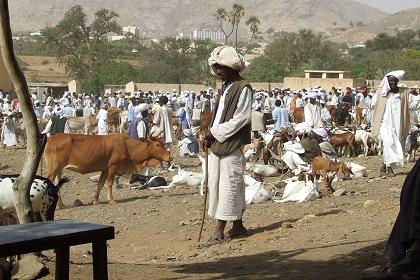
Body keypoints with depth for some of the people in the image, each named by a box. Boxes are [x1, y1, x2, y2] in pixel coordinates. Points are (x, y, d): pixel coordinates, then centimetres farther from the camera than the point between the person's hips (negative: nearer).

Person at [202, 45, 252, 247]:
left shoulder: (243, 88, -9)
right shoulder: (226, 87, 18)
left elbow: (241, 118, -15)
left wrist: (215, 132, -13)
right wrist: (211, 134, 4)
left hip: (232, 145, -9)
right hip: (218, 144, 9)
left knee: (228, 185, -7)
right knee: (216, 183, 12)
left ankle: (219, 231, -7)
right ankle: (238, 226, 22)